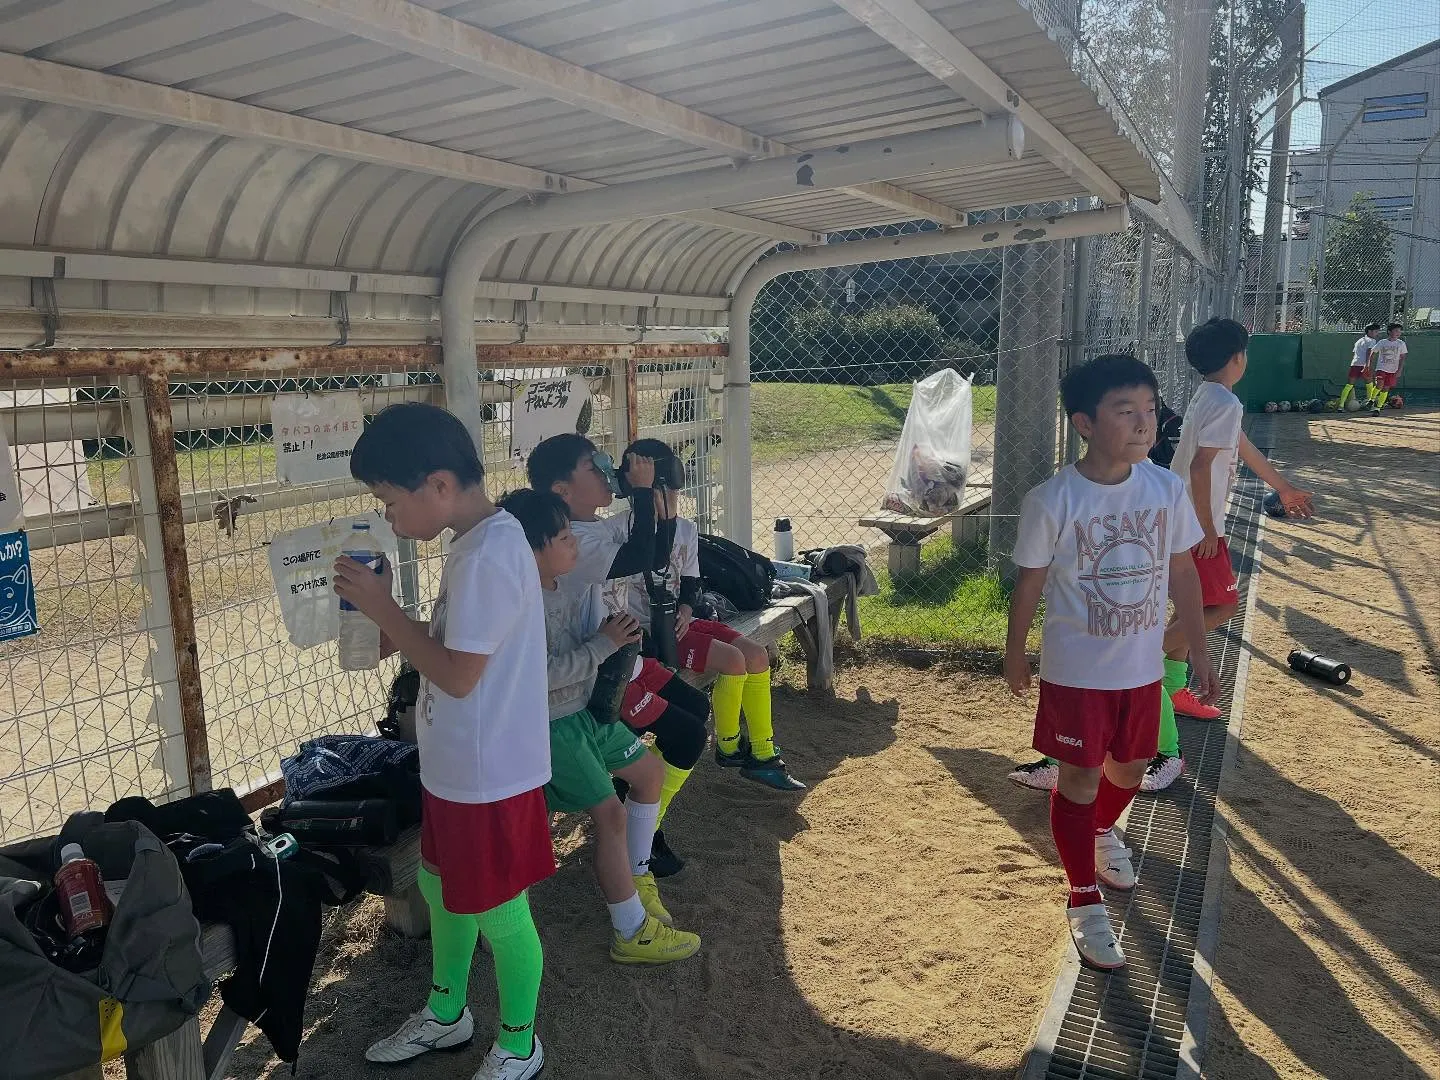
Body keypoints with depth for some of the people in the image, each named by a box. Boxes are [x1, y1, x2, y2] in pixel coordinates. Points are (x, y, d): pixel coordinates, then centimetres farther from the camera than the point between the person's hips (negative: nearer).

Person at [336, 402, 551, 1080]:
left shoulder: (487, 555, -26)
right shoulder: (481, 542, 5)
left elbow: (459, 674, -26)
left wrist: (381, 606, -18)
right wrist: (391, 632, 0)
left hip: (487, 775, -10)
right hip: (455, 766, 10)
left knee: (497, 913, 10)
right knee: (440, 886, 25)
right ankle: (447, 1015, 48)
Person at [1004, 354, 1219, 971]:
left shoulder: (1166, 489, -7)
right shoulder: (1051, 501, -18)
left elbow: (1182, 572, 5)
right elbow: (1029, 583, -7)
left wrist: (1199, 651, 9)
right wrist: (1016, 655, 3)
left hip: (1142, 668, 5)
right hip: (1075, 671, -4)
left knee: (1129, 768, 22)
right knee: (1080, 780, 5)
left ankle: (1102, 832, 55)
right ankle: (1084, 901, 23)